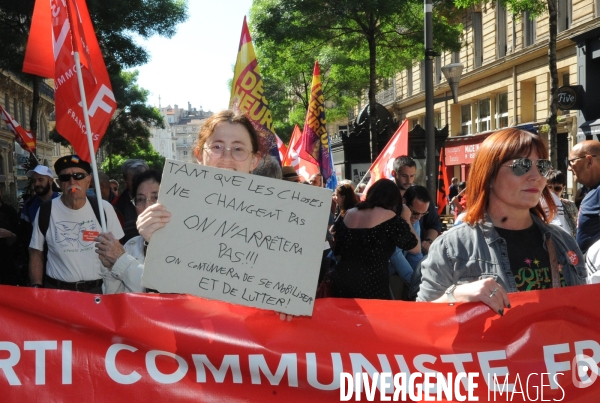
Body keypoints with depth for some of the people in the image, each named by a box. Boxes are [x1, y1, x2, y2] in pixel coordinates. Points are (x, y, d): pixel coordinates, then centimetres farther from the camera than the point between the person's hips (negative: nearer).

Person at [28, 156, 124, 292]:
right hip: (56, 291, 0)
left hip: (98, 289, 0)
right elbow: (36, 253, 5)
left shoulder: (103, 209, -3)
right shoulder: (46, 211, -3)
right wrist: (37, 288, -5)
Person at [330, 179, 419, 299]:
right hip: (373, 287, -6)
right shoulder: (389, 218, -8)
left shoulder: (349, 214, 8)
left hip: (341, 282, 6)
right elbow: (415, 247, 0)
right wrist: (406, 220, 13)